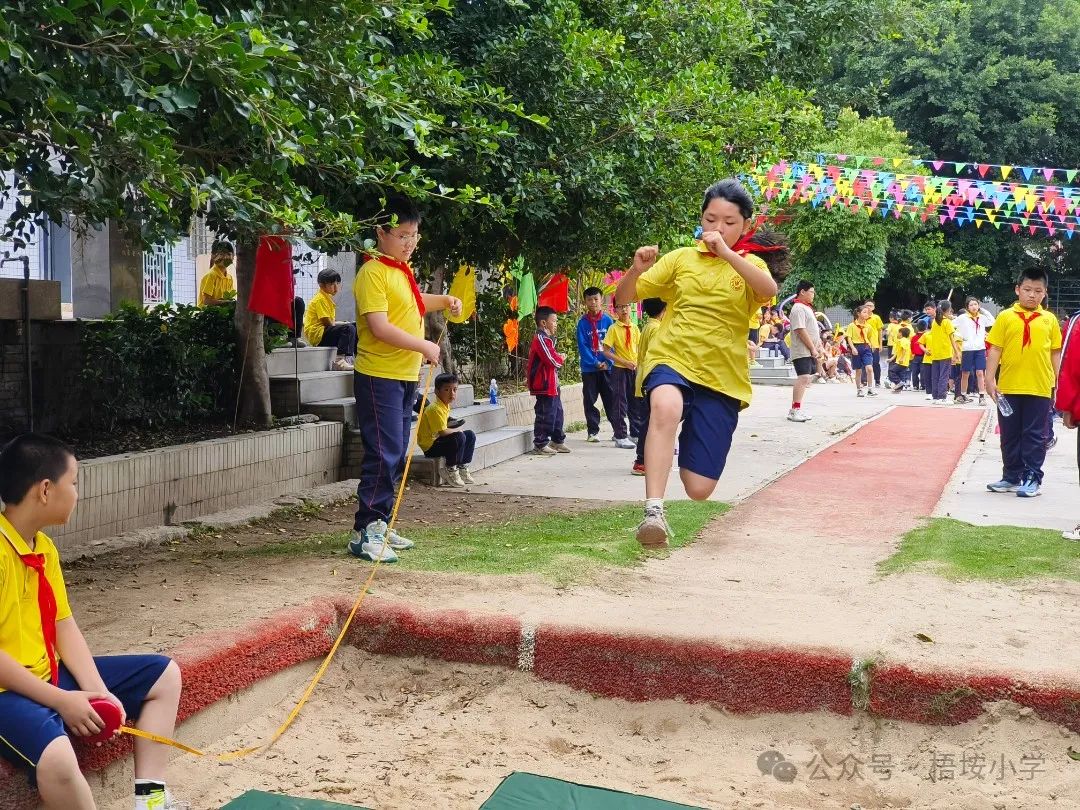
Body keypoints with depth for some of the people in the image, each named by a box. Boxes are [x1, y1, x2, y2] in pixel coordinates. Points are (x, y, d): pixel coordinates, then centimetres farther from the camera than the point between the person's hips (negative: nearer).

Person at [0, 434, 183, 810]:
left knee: (164, 675, 14)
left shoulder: (45, 547, 6)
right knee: (56, 756, -39)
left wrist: (98, 692, -7)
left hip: (51, 676, 10)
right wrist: (61, 700, -22)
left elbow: (64, 626, 6)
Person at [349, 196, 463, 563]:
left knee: (396, 455, 13)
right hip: (379, 377, -9)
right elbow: (379, 326, -23)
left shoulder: (402, 270, 14)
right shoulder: (373, 272, -14)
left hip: (405, 376, 9)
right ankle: (364, 533, -6)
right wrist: (424, 347, -19)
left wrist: (443, 301, 22)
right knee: (383, 455, -11)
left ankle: (380, 525, 21)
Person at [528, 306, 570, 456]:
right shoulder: (541, 339, -17)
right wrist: (561, 358, -4)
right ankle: (540, 444, 0)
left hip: (552, 383, 11)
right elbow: (552, 360, -23)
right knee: (545, 414, -6)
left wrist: (558, 358, 2)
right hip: (544, 384, -11)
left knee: (557, 412, 17)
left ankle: (558, 441, 26)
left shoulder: (547, 338, 18)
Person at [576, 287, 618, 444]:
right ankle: (592, 431, 12)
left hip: (607, 366, 0)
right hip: (589, 368, 0)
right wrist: (596, 363, -12)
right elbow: (582, 346, -4)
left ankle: (618, 431, 10)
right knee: (589, 401, 3)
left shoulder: (608, 320, 2)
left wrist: (607, 362, -10)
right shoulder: (583, 323, 0)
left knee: (611, 399, 3)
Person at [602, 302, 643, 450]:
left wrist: (639, 363, 0)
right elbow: (606, 352, -9)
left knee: (636, 403, 9)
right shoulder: (614, 328, -7)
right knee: (620, 403, -1)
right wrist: (625, 362, -16)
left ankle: (636, 434, 20)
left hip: (635, 369, 4)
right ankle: (620, 437, 6)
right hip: (619, 370, -4)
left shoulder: (634, 327, 6)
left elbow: (639, 348, 14)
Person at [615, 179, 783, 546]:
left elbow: (769, 290, -19)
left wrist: (726, 253, -31)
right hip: (672, 360, 0)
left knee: (699, 489, -1)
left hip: (722, 379, 1)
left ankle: (689, 444, 35)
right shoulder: (681, 258, 8)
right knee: (666, 408, -40)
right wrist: (636, 270, -14)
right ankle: (653, 511, -38)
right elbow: (623, 298, 7)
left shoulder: (751, 264, 6)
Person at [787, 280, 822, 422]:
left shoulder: (807, 308, 21)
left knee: (806, 379, 9)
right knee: (804, 378, -17)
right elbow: (801, 331, -19)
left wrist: (819, 348, 16)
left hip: (811, 352, 10)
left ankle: (795, 410, 12)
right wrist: (813, 349, -18)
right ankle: (795, 410, -17)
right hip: (802, 351, -10)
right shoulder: (799, 308, -11)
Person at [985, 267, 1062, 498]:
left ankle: (1032, 478, 12)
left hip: (1040, 389, 0)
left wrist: (1057, 383, 5)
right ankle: (1012, 477, 21)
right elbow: (995, 349, 0)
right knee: (1010, 436, 10)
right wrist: (990, 379, -6)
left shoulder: (1049, 320, 4)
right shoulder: (1005, 317, 1)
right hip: (1008, 388, 0)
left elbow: (1055, 353, 8)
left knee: (1035, 436, 4)